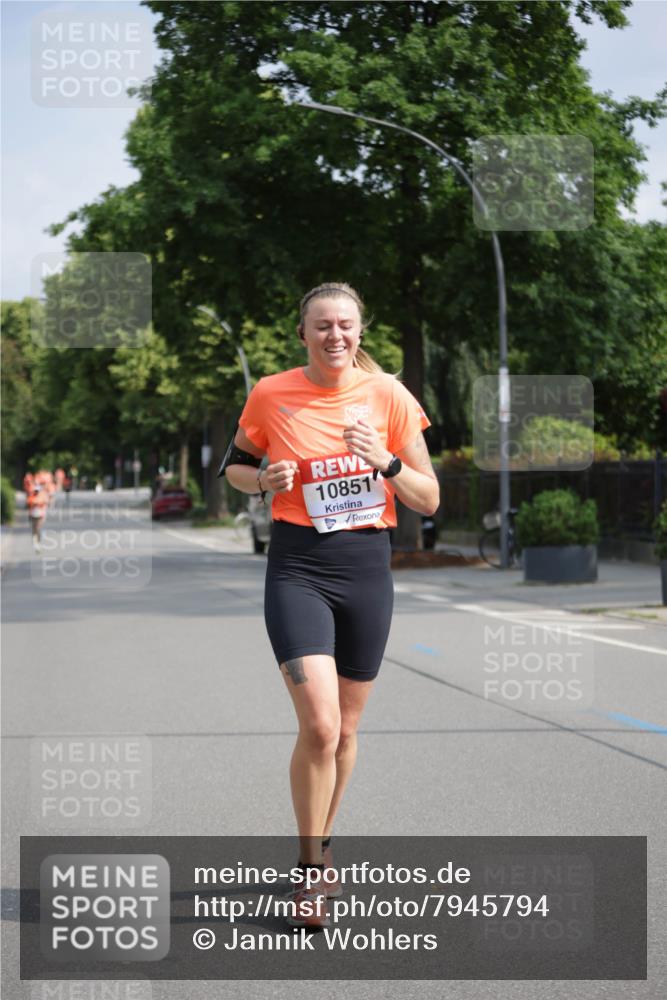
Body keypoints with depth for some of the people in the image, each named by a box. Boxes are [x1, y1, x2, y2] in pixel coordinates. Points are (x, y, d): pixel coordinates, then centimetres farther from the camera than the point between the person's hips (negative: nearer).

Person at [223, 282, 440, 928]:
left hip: (367, 569, 2)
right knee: (319, 725, -16)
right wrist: (265, 478, -8)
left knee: (345, 729, 12)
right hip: (298, 570, -2)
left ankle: (320, 846, 34)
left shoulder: (388, 396, -1)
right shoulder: (270, 396, -2)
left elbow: (429, 500, 2)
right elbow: (235, 466, 14)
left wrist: (386, 462, -16)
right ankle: (311, 870, 0)